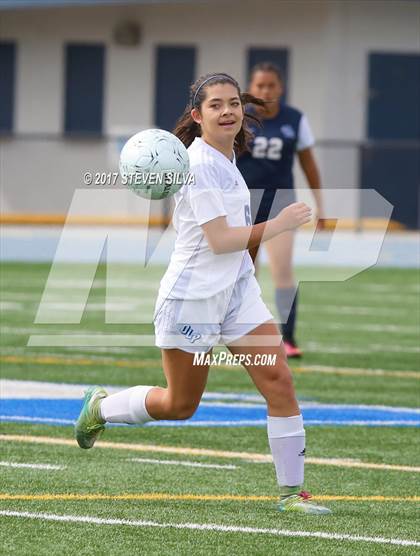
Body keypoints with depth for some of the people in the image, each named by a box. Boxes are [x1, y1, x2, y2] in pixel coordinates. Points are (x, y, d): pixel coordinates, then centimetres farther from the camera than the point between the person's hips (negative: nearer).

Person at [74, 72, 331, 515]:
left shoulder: (225, 158, 7)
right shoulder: (201, 165, -20)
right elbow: (219, 240, -23)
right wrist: (278, 225, -20)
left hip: (237, 288, 8)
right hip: (193, 296, -8)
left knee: (279, 382, -6)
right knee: (179, 405, 8)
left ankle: (291, 491, -1)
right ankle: (101, 405, 35)